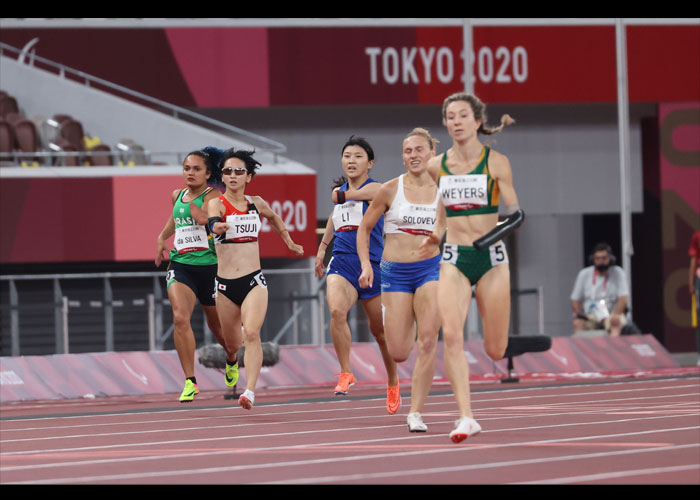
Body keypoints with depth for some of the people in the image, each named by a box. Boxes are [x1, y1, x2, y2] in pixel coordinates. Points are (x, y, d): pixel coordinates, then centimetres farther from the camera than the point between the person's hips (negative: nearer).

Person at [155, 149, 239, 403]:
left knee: (217, 325, 12)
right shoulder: (177, 196, 11)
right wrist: (162, 237, 32)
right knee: (180, 318, -20)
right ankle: (190, 382, -17)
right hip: (180, 266, 3)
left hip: (209, 265, -3)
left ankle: (232, 361, 47)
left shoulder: (212, 196, -6)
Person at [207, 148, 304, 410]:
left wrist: (289, 242, 34)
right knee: (232, 344, 11)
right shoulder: (217, 203, -6)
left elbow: (274, 218, 30)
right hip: (225, 285, -1)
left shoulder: (256, 203, 6)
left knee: (251, 334, -22)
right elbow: (213, 222, -30)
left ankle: (249, 392, -30)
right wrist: (217, 226, -53)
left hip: (254, 282, 1)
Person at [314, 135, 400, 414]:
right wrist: (323, 246, 33)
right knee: (336, 311, -27)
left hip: (372, 265, -3)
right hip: (342, 264, 4)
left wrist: (341, 193, -2)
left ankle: (392, 381, 32)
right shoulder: (340, 190, 14)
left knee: (380, 331, 9)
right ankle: (345, 373, -18)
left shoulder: (375, 188, -6)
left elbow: (339, 197, -23)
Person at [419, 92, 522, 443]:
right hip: (453, 259, 2)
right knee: (451, 335, -20)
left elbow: (515, 212, -3)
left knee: (495, 351, 4)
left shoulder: (496, 163, -3)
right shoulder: (436, 166, 7)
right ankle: (466, 418, -20)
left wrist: (504, 227, -23)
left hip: (491, 258, -2)